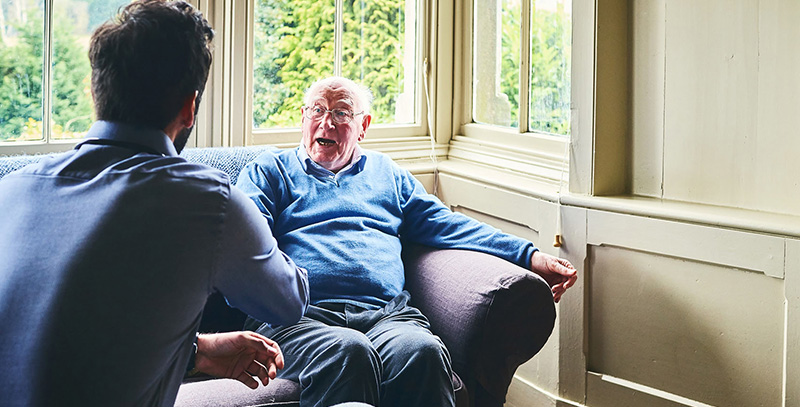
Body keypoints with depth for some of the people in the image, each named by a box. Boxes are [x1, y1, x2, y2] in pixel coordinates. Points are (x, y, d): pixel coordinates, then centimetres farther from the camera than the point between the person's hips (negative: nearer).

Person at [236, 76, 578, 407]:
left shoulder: (387, 173, 31)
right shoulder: (270, 170, 22)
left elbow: (446, 225, 21)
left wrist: (529, 256, 7)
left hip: (388, 314, 3)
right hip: (302, 316, -2)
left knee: (422, 352, -34)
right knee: (347, 353, -38)